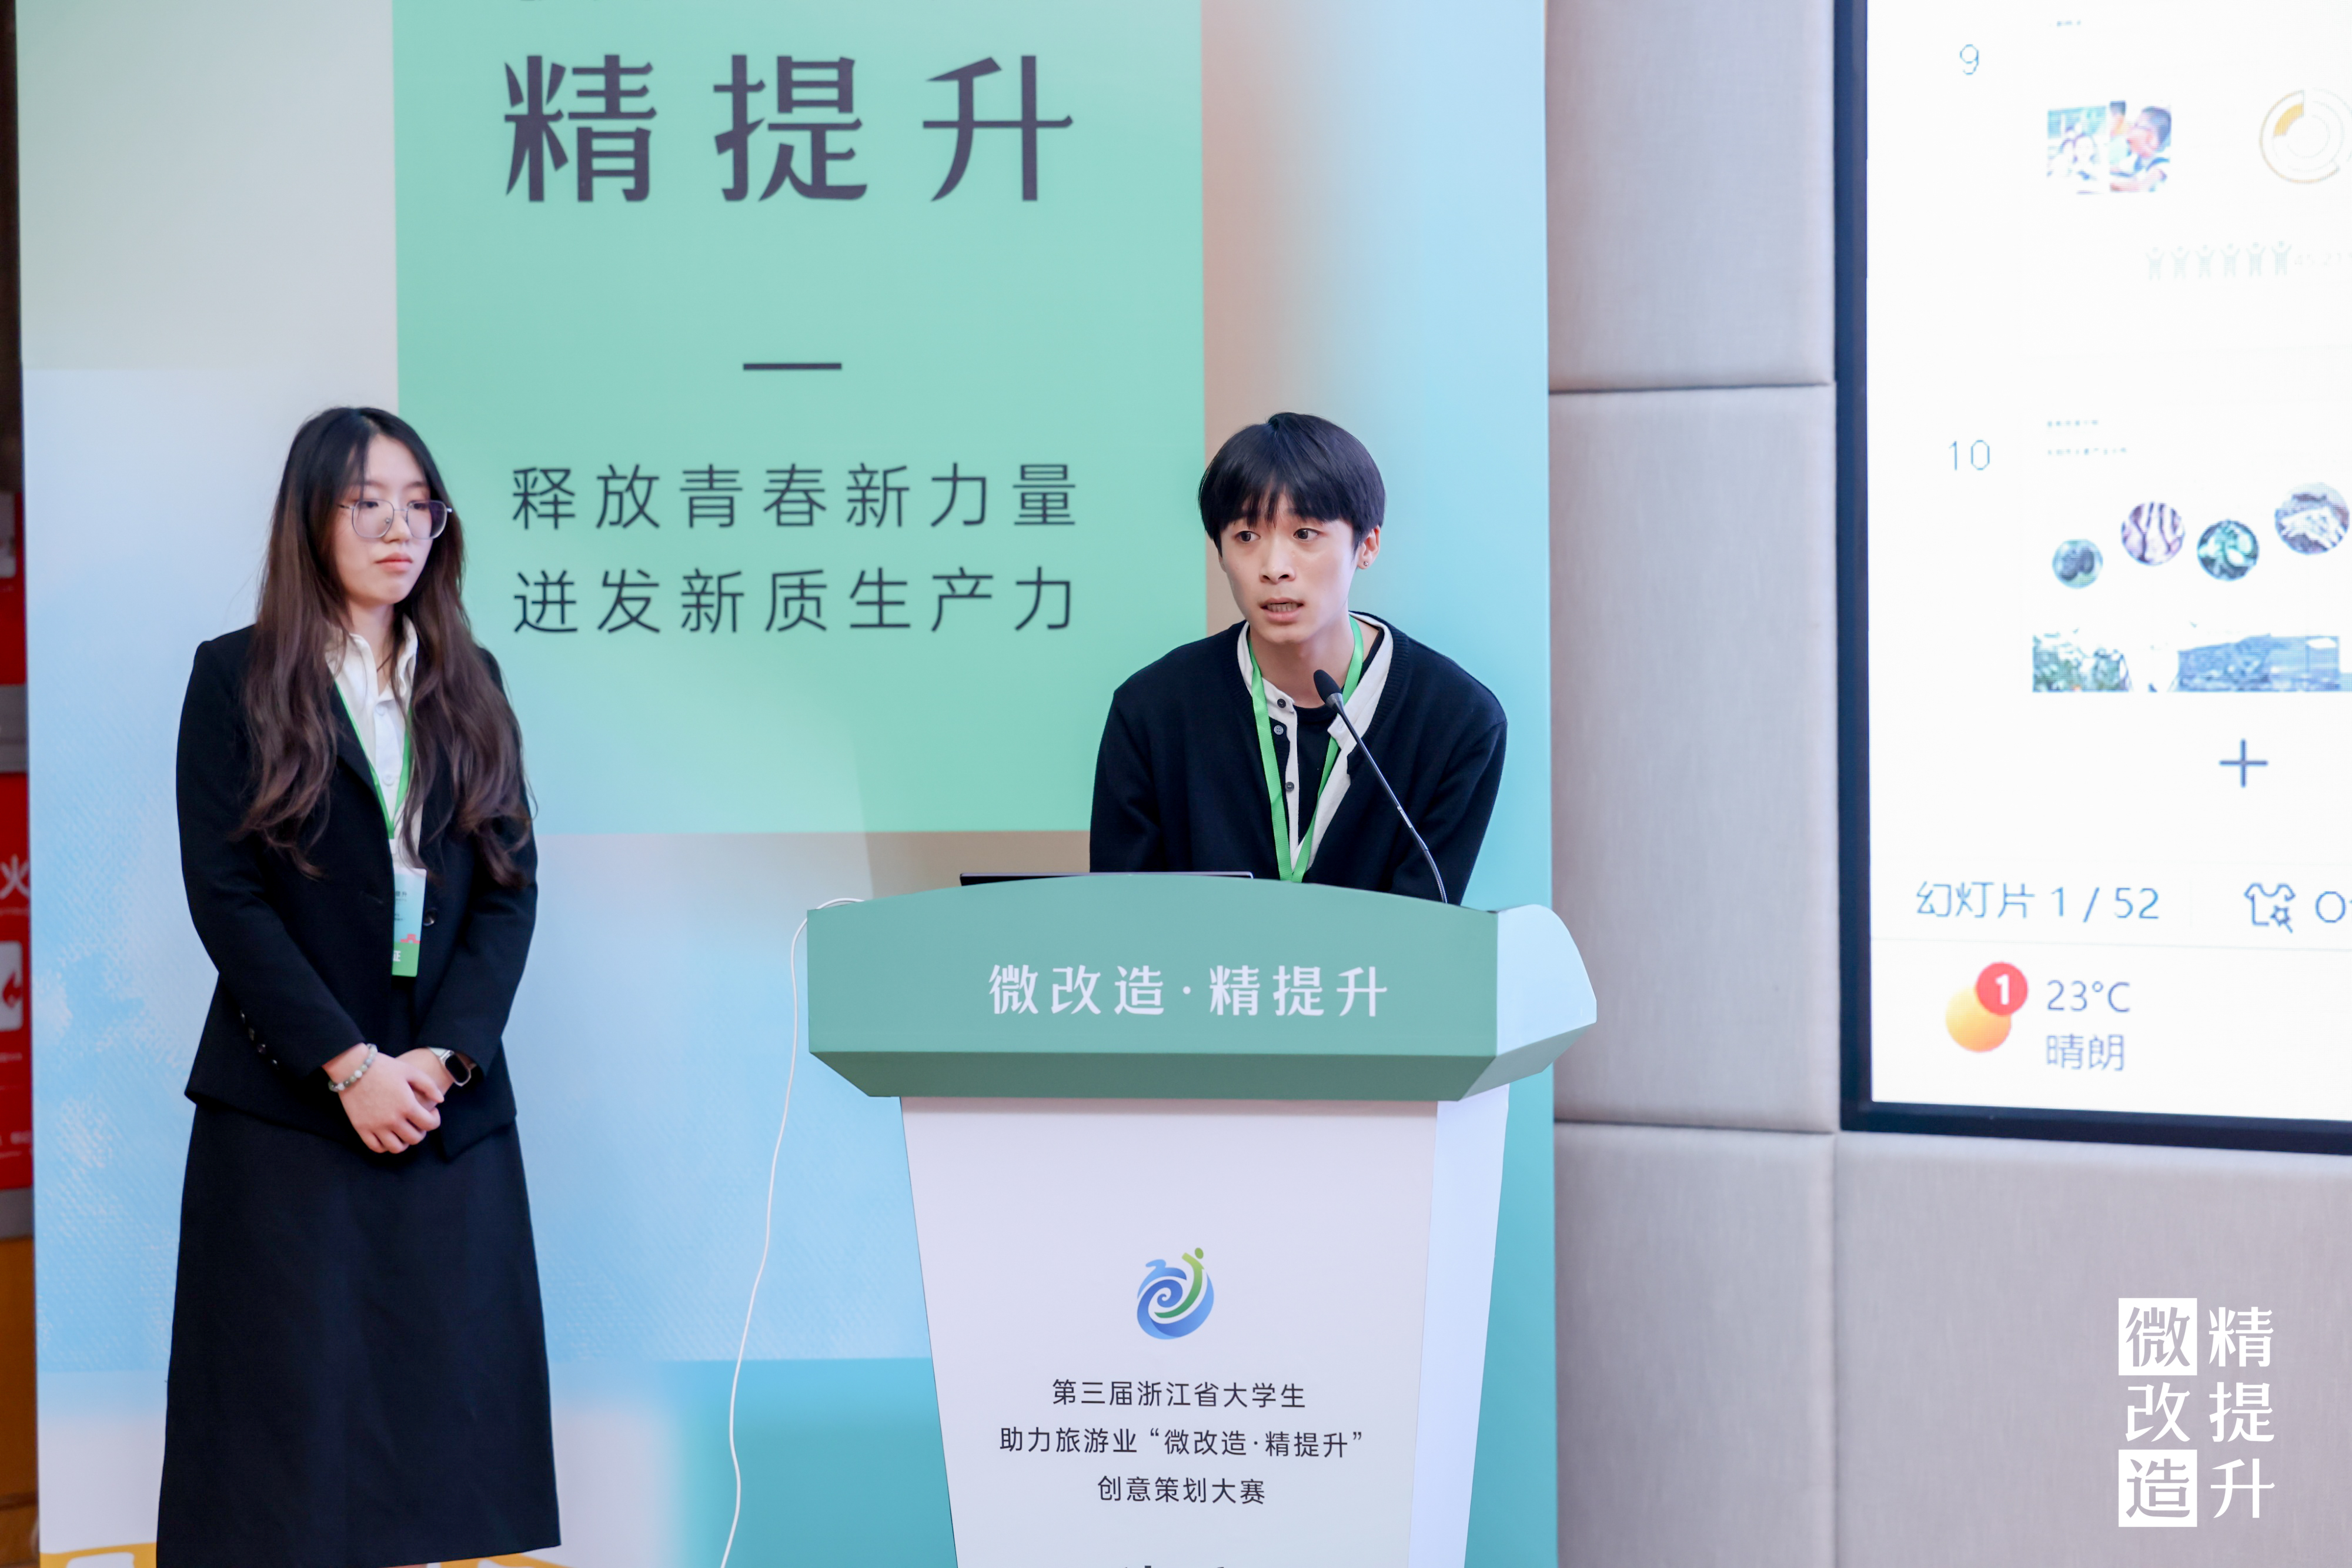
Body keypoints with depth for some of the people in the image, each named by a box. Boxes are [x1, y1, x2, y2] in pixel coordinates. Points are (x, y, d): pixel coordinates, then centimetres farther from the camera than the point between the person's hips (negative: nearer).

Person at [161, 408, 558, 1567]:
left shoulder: (469, 686, 13)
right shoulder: (237, 679, 2)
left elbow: (509, 886, 6)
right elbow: (225, 895, -5)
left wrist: (444, 1055, -9)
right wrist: (350, 1065, -13)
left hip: (451, 1109, 3)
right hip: (287, 1110, -3)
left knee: (449, 1406, 1)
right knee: (298, 1406, -3)